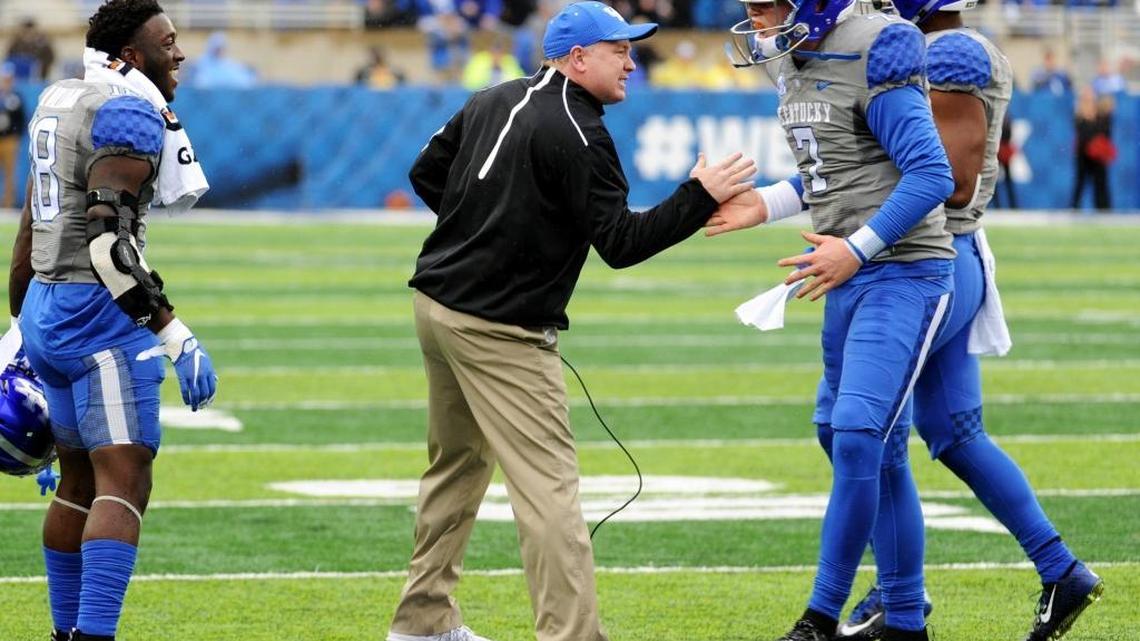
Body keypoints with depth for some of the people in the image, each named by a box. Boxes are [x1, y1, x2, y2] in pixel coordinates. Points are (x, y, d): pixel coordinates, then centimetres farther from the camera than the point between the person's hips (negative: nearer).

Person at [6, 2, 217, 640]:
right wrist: (176, 337, -25)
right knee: (125, 484, -13)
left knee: (80, 481, 18)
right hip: (99, 317, -10)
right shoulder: (130, 114, -13)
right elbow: (108, 239, -24)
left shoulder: (60, 104, 17)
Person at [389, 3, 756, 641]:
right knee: (549, 485, -11)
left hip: (438, 302, 9)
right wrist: (700, 197, -16)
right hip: (500, 330, -9)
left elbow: (426, 174, 19)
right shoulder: (578, 135, -16)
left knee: (457, 465, 22)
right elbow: (621, 243, -18)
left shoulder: (493, 102, 10)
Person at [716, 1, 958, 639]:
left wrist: (857, 249, -23)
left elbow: (931, 175, -21)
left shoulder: (872, 59, -16)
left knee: (857, 439, -16)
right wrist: (762, 207, 14)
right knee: (880, 454, 11)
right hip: (850, 281, 9)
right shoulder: (792, 60, 11)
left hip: (902, 274, -9)